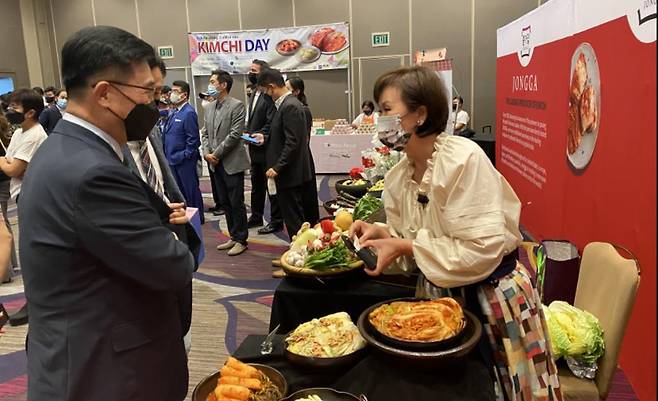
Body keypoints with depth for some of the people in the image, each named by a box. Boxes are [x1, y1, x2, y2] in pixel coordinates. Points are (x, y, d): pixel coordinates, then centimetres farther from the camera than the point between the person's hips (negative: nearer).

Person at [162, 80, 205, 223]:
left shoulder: (189, 113, -15)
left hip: (184, 161, -9)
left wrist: (184, 156, -16)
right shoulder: (173, 112, 11)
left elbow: (193, 139, -18)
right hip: (172, 159, 9)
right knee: (178, 190, 17)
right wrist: (168, 154, 10)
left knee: (191, 190, 3)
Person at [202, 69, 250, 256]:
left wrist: (216, 154, -13)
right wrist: (206, 153, -2)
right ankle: (233, 236, 24)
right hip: (216, 164, 7)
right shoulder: (208, 108, 14)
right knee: (225, 202, 12)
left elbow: (235, 134, -15)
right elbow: (206, 134, 15)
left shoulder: (237, 105, -8)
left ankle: (241, 240, 10)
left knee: (236, 203, -1)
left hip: (232, 162, -7)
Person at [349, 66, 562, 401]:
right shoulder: (398, 177, -3)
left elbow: (482, 251, -28)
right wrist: (383, 235, -12)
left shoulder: (463, 158, -24)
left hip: (491, 298, -6)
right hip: (437, 296, 7)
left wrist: (407, 246, -25)